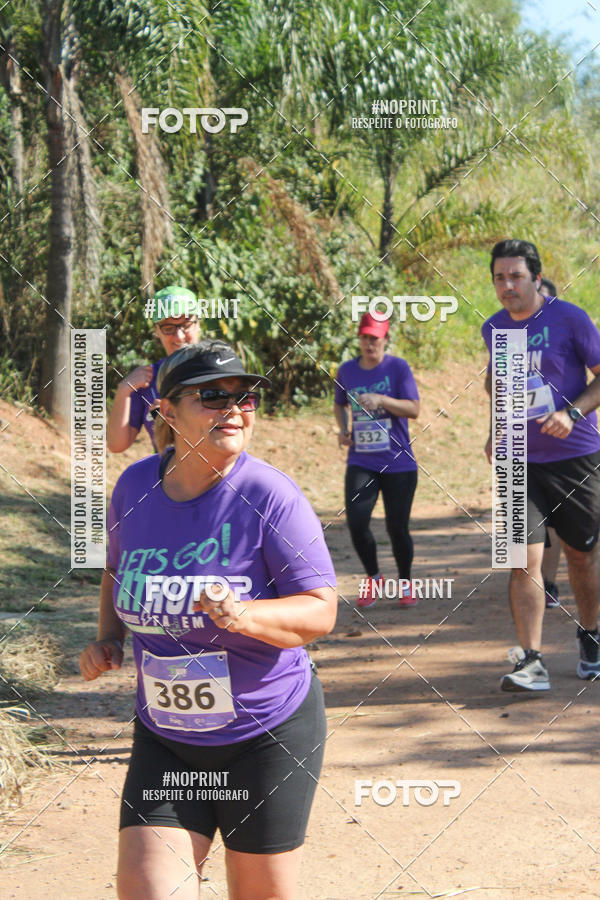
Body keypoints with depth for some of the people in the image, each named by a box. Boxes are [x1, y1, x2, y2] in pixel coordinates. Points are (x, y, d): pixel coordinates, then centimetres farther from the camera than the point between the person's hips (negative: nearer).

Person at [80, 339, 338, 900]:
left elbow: (321, 610, -16)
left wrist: (242, 616, -33)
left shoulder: (269, 496, -16)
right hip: (163, 736, 4)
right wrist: (108, 640, 2)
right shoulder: (134, 487, -2)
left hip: (268, 733, -3)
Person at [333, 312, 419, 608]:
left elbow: (414, 409, -11)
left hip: (398, 463, -2)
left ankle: (405, 583, 23)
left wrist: (381, 400, -24)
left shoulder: (398, 367, -3)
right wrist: (343, 428, 6)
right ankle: (373, 578, 14)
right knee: (356, 522, -11)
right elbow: (339, 404, 25)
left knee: (397, 527, -1)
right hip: (360, 463, 3)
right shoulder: (347, 370, 8)